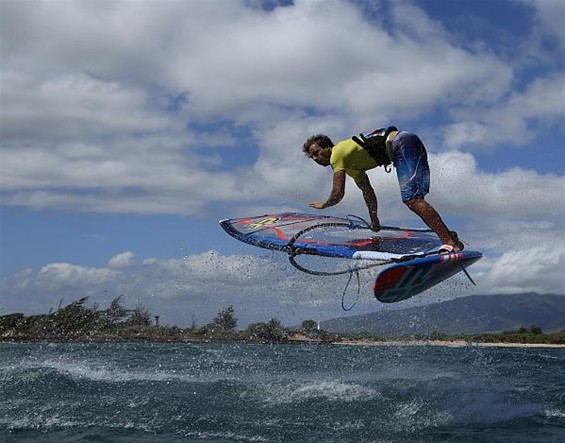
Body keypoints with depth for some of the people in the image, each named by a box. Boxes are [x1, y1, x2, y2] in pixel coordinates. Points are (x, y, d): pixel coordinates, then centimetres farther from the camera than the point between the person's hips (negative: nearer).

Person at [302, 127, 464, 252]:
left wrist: (323, 204, 18)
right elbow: (367, 191, 34)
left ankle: (451, 242, -30)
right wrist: (374, 221, 39)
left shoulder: (337, 155, 0)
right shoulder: (350, 162, 26)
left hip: (404, 143, -9)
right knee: (410, 199, 10)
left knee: (412, 199, -20)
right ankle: (447, 235, 11)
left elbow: (338, 194, -3)